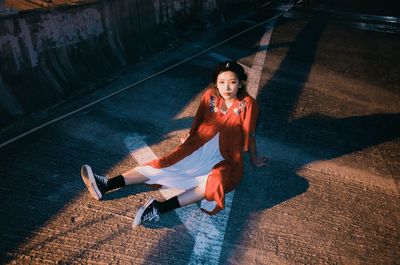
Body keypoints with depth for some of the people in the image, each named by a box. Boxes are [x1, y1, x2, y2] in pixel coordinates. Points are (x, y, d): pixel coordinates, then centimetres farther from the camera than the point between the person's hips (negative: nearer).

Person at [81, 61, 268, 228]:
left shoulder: (247, 105, -12)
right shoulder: (210, 96, -3)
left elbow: (249, 135, -1)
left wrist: (254, 159, 11)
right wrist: (189, 138, 27)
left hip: (226, 161, -2)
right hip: (200, 149, 3)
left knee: (214, 183, -35)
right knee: (164, 164, -11)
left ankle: (160, 207, -43)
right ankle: (106, 185, -18)